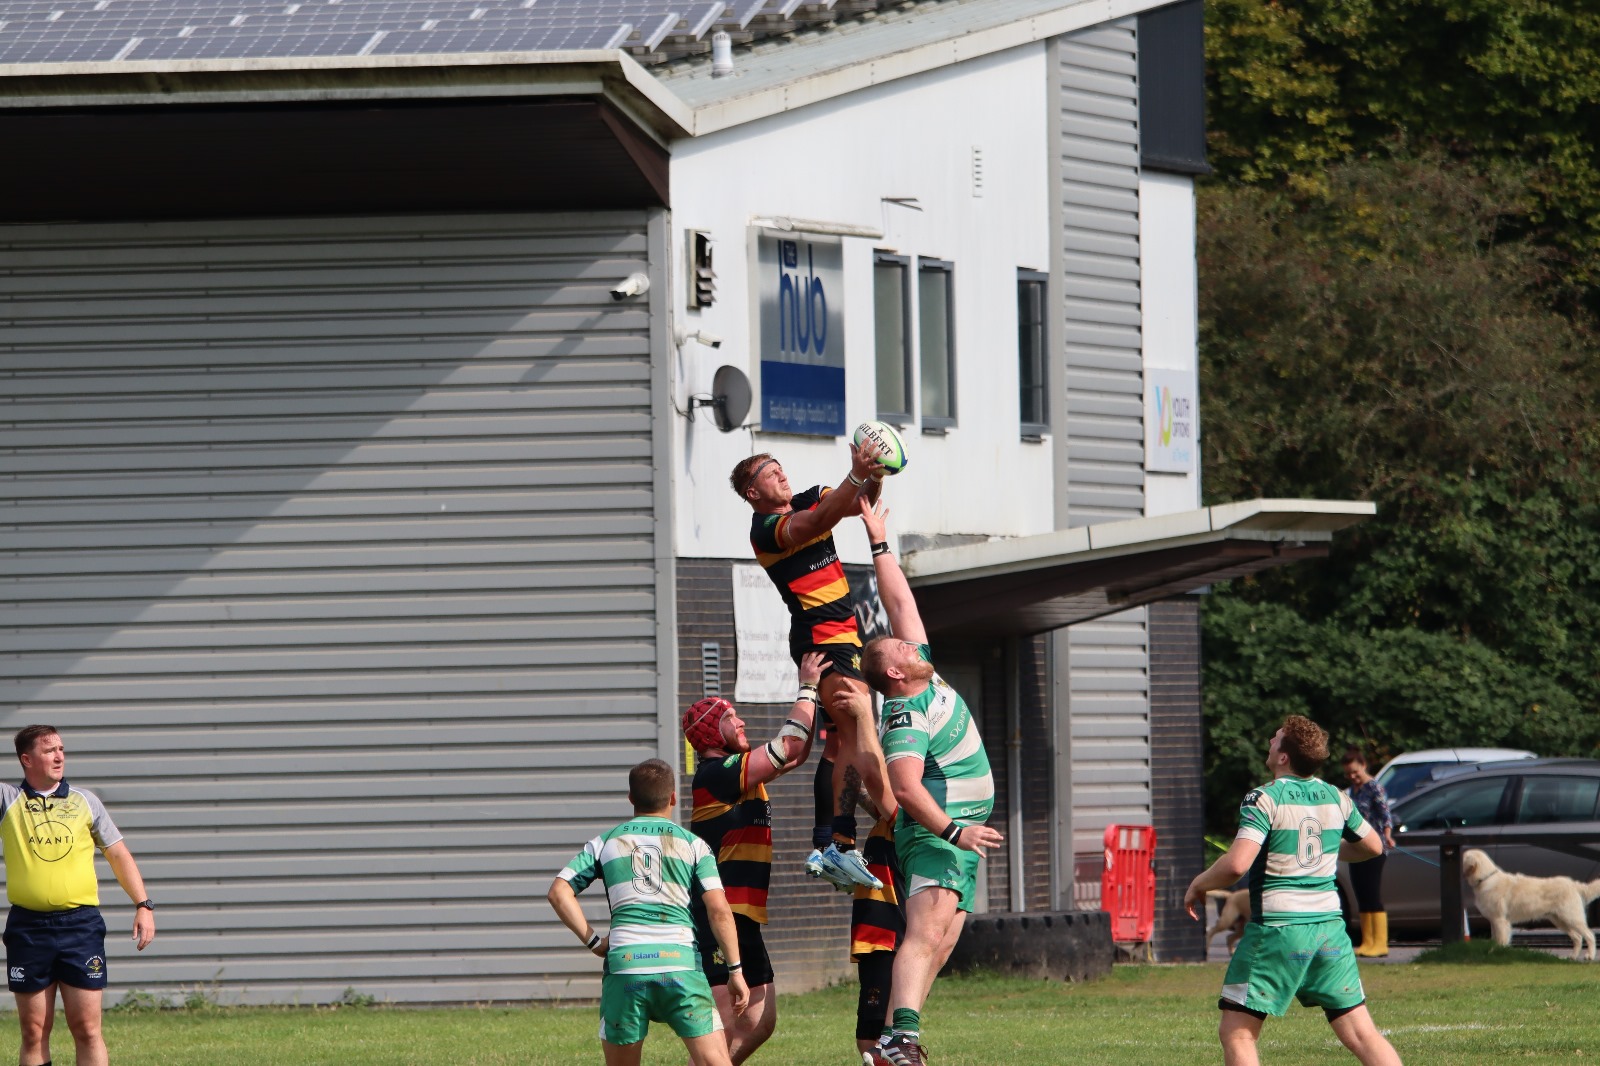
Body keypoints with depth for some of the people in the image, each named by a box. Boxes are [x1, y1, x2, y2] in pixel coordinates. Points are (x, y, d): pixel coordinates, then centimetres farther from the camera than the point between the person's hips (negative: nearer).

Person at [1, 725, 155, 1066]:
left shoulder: (85, 802, 9)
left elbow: (118, 855, 14)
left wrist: (143, 905, 5)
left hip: (80, 924, 0)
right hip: (28, 927, 0)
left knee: (87, 1029, -3)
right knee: (34, 1032, 3)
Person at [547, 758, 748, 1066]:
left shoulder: (605, 843, 16)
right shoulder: (693, 844, 12)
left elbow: (559, 892, 7)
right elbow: (719, 910, 2)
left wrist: (593, 941, 9)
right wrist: (735, 971, 6)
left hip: (624, 961, 1)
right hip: (681, 965, -1)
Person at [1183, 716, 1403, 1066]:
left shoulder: (1264, 800, -10)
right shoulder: (1335, 798, 8)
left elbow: (1237, 864, -21)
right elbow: (1373, 846, 23)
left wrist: (1198, 885, -4)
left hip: (1277, 928, -6)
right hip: (1330, 927, 6)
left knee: (1236, 1034, 2)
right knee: (1362, 1035, 6)